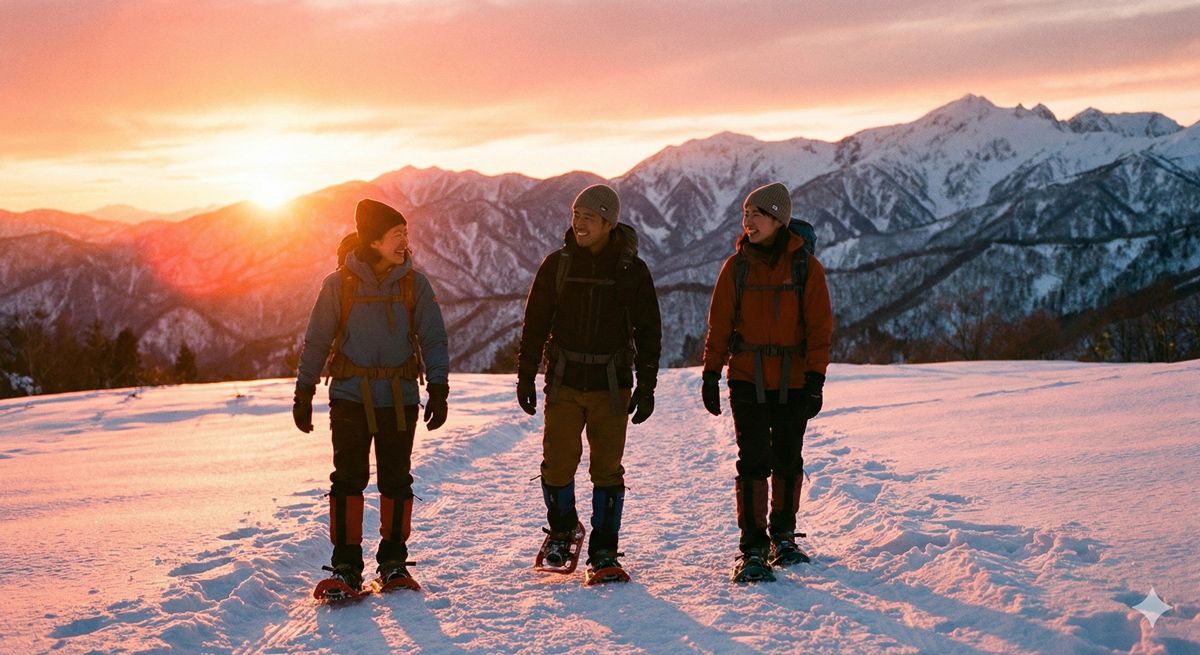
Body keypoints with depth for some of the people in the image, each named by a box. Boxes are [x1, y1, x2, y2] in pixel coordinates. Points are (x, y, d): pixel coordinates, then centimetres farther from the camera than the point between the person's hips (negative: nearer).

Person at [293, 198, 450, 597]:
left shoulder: (414, 284, 3)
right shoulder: (339, 284, -2)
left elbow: (433, 339, 5)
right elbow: (317, 341, 4)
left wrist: (438, 391, -3)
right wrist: (303, 393, 4)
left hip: (399, 398, 2)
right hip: (351, 396, -2)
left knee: (396, 481, 6)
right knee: (348, 479, -3)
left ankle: (393, 561, 19)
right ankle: (345, 565, 5)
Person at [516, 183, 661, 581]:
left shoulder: (632, 270, 1)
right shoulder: (557, 264, 3)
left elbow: (649, 331, 5)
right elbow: (535, 322, 7)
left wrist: (647, 386, 0)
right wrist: (525, 376, 3)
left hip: (611, 384, -1)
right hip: (564, 382, 1)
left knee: (608, 469, 0)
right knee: (557, 463, -2)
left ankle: (603, 550, 11)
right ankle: (561, 530, 24)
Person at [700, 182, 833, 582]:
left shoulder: (805, 267, 0)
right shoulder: (736, 266, 3)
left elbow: (819, 327, 0)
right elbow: (719, 324, 6)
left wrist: (815, 379, -6)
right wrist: (710, 374, 1)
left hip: (793, 381, 0)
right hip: (747, 380, 0)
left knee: (788, 462, 10)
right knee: (753, 462, -6)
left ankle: (783, 538, 27)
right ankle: (752, 549, -3)